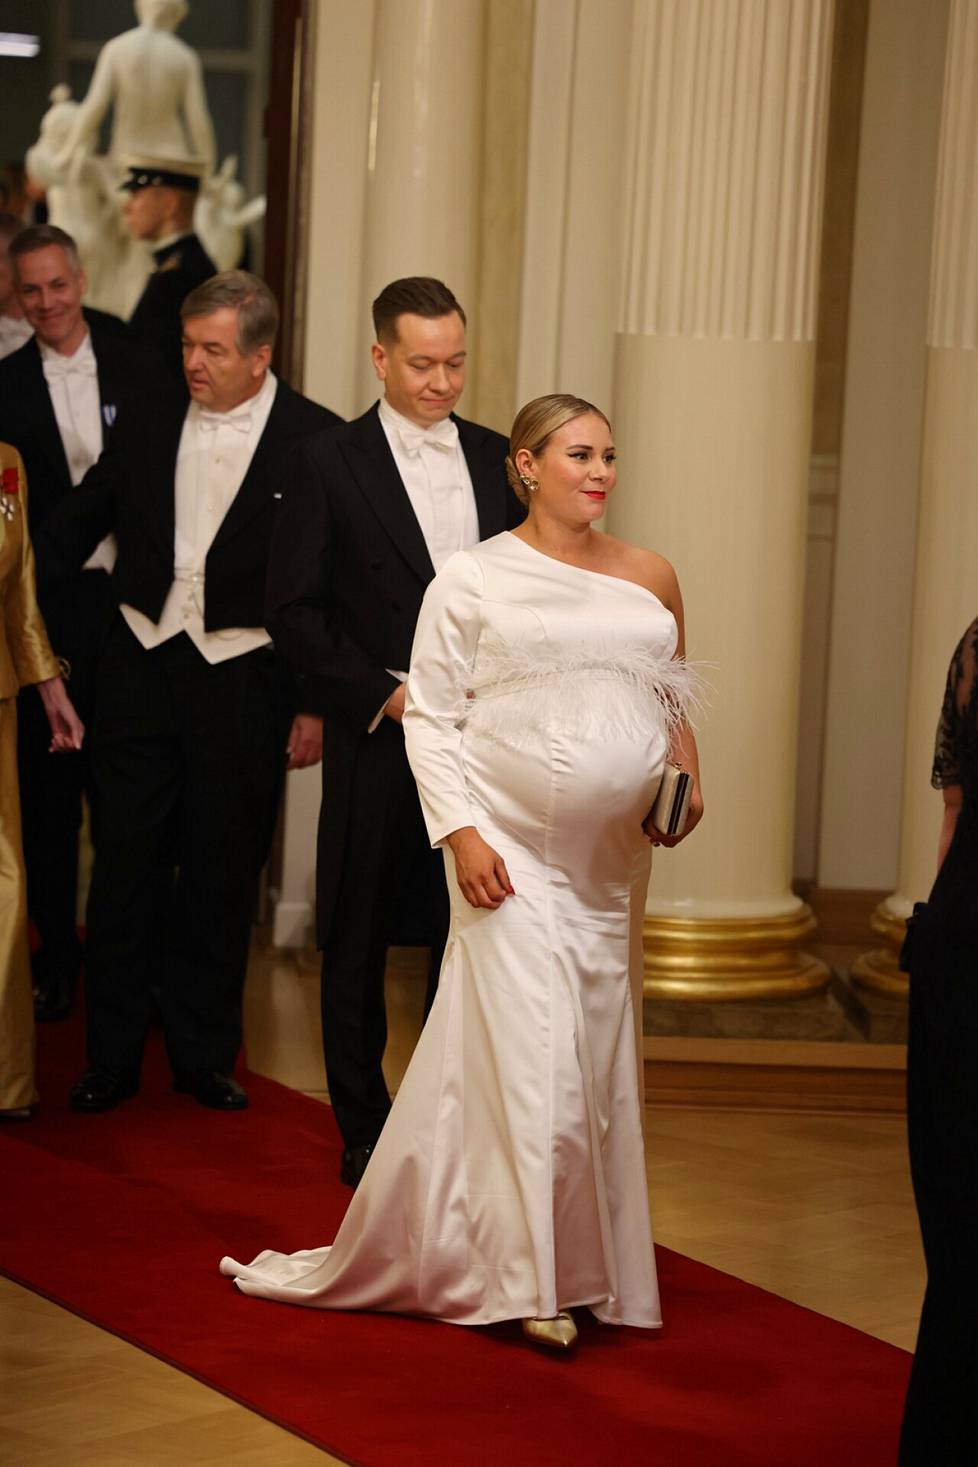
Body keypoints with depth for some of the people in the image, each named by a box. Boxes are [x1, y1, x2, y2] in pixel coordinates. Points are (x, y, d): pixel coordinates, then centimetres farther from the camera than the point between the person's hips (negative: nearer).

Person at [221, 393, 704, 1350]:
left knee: (596, 1053, 9)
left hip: (611, 859, 4)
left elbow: (674, 702, 18)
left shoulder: (649, 580, 9)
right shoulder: (474, 579, -2)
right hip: (510, 848, -4)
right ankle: (532, 1277, 1)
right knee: (530, 1050, -9)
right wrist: (460, 832, -13)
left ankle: (584, 1263, 21)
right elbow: (431, 719, -3)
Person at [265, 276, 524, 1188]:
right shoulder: (330, 465, -3)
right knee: (358, 943, 7)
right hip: (377, 744, -3)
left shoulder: (496, 460, 8)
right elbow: (294, 611, -6)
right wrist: (383, 693, -12)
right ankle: (365, 1134, 19)